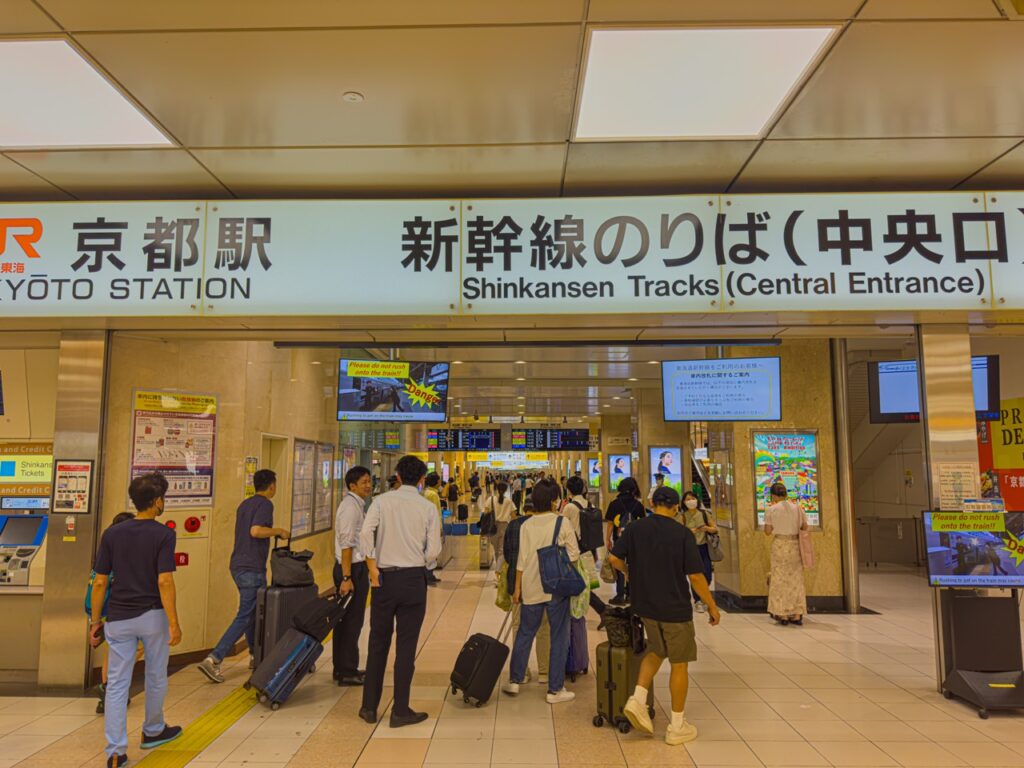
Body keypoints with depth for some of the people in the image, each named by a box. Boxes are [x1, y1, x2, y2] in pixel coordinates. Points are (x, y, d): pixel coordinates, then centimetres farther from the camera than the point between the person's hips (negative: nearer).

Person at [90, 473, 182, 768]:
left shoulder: (112, 534, 0)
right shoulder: (164, 534, -13)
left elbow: (99, 583, 1)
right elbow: (164, 582, -18)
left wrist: (95, 621, 11)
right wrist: (174, 623, -13)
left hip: (118, 619, 3)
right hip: (152, 616, -3)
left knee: (117, 684, 7)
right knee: (156, 677, 17)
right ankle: (153, 731, 35)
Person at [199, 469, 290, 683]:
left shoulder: (244, 504, 15)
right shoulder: (265, 504, -12)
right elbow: (255, 531, -27)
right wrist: (279, 531, -14)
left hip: (238, 565, 9)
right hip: (252, 569, -9)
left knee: (253, 611, 19)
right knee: (245, 617, -4)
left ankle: (255, 655, 29)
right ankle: (214, 659, -9)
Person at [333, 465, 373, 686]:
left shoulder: (357, 505, 14)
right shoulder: (351, 506, -17)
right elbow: (346, 544, -22)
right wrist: (347, 577, -23)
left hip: (356, 567, 10)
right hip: (353, 568, -10)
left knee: (346, 619, 16)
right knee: (352, 621, -1)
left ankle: (342, 668, 26)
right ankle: (347, 672, 8)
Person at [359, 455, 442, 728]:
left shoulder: (382, 501, 0)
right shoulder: (428, 507, -1)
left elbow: (366, 533, -13)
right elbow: (434, 550, -5)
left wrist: (372, 568, -7)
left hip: (384, 577, 2)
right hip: (414, 578, -1)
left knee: (378, 643, 14)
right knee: (406, 646, 6)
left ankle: (369, 707, 23)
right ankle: (400, 710, 13)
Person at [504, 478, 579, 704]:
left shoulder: (526, 525, -1)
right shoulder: (562, 522, -8)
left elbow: (522, 558, 0)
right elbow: (574, 554, -4)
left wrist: (517, 588, 8)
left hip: (531, 587, 3)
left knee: (524, 633, 17)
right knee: (559, 638, 7)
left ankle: (514, 680, 24)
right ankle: (555, 689, 11)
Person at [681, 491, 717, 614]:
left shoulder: (704, 513, -1)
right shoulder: (683, 516, -5)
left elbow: (715, 529, 4)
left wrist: (707, 528, -16)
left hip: (704, 548, 2)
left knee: (707, 576, 0)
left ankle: (701, 596, 30)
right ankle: (697, 601, 18)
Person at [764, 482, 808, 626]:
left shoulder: (771, 510, -7)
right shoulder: (797, 507, 2)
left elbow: (767, 531, -6)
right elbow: (804, 527, 6)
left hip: (779, 544, -3)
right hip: (795, 544, 3)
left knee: (780, 579, 6)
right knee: (796, 579, 10)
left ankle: (782, 614, 9)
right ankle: (797, 614, 14)